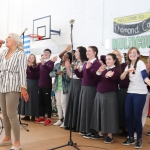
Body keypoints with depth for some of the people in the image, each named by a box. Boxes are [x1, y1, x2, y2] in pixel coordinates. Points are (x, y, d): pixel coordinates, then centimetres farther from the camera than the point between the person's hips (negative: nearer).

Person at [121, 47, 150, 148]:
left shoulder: (140, 63, -8)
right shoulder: (128, 65, 12)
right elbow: (121, 78, 3)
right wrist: (127, 71, -16)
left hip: (140, 93, -6)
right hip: (130, 92, 6)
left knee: (137, 116, -4)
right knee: (128, 116, 6)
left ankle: (139, 139, 12)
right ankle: (131, 138, 22)